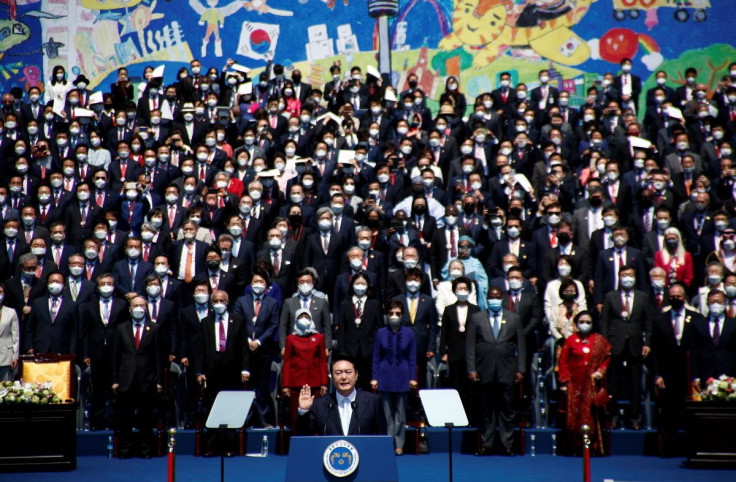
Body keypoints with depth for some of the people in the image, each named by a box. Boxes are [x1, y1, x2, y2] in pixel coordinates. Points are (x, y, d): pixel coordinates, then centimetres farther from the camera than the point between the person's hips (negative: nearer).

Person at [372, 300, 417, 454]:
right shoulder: (381, 333, -1)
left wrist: (413, 378, -1)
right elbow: (376, 357, 3)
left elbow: (412, 358, 3)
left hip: (402, 377, 0)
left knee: (400, 413, 7)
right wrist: (374, 378, -1)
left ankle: (399, 445, 13)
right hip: (385, 377, 0)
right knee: (386, 413, 5)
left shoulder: (408, 333, -1)